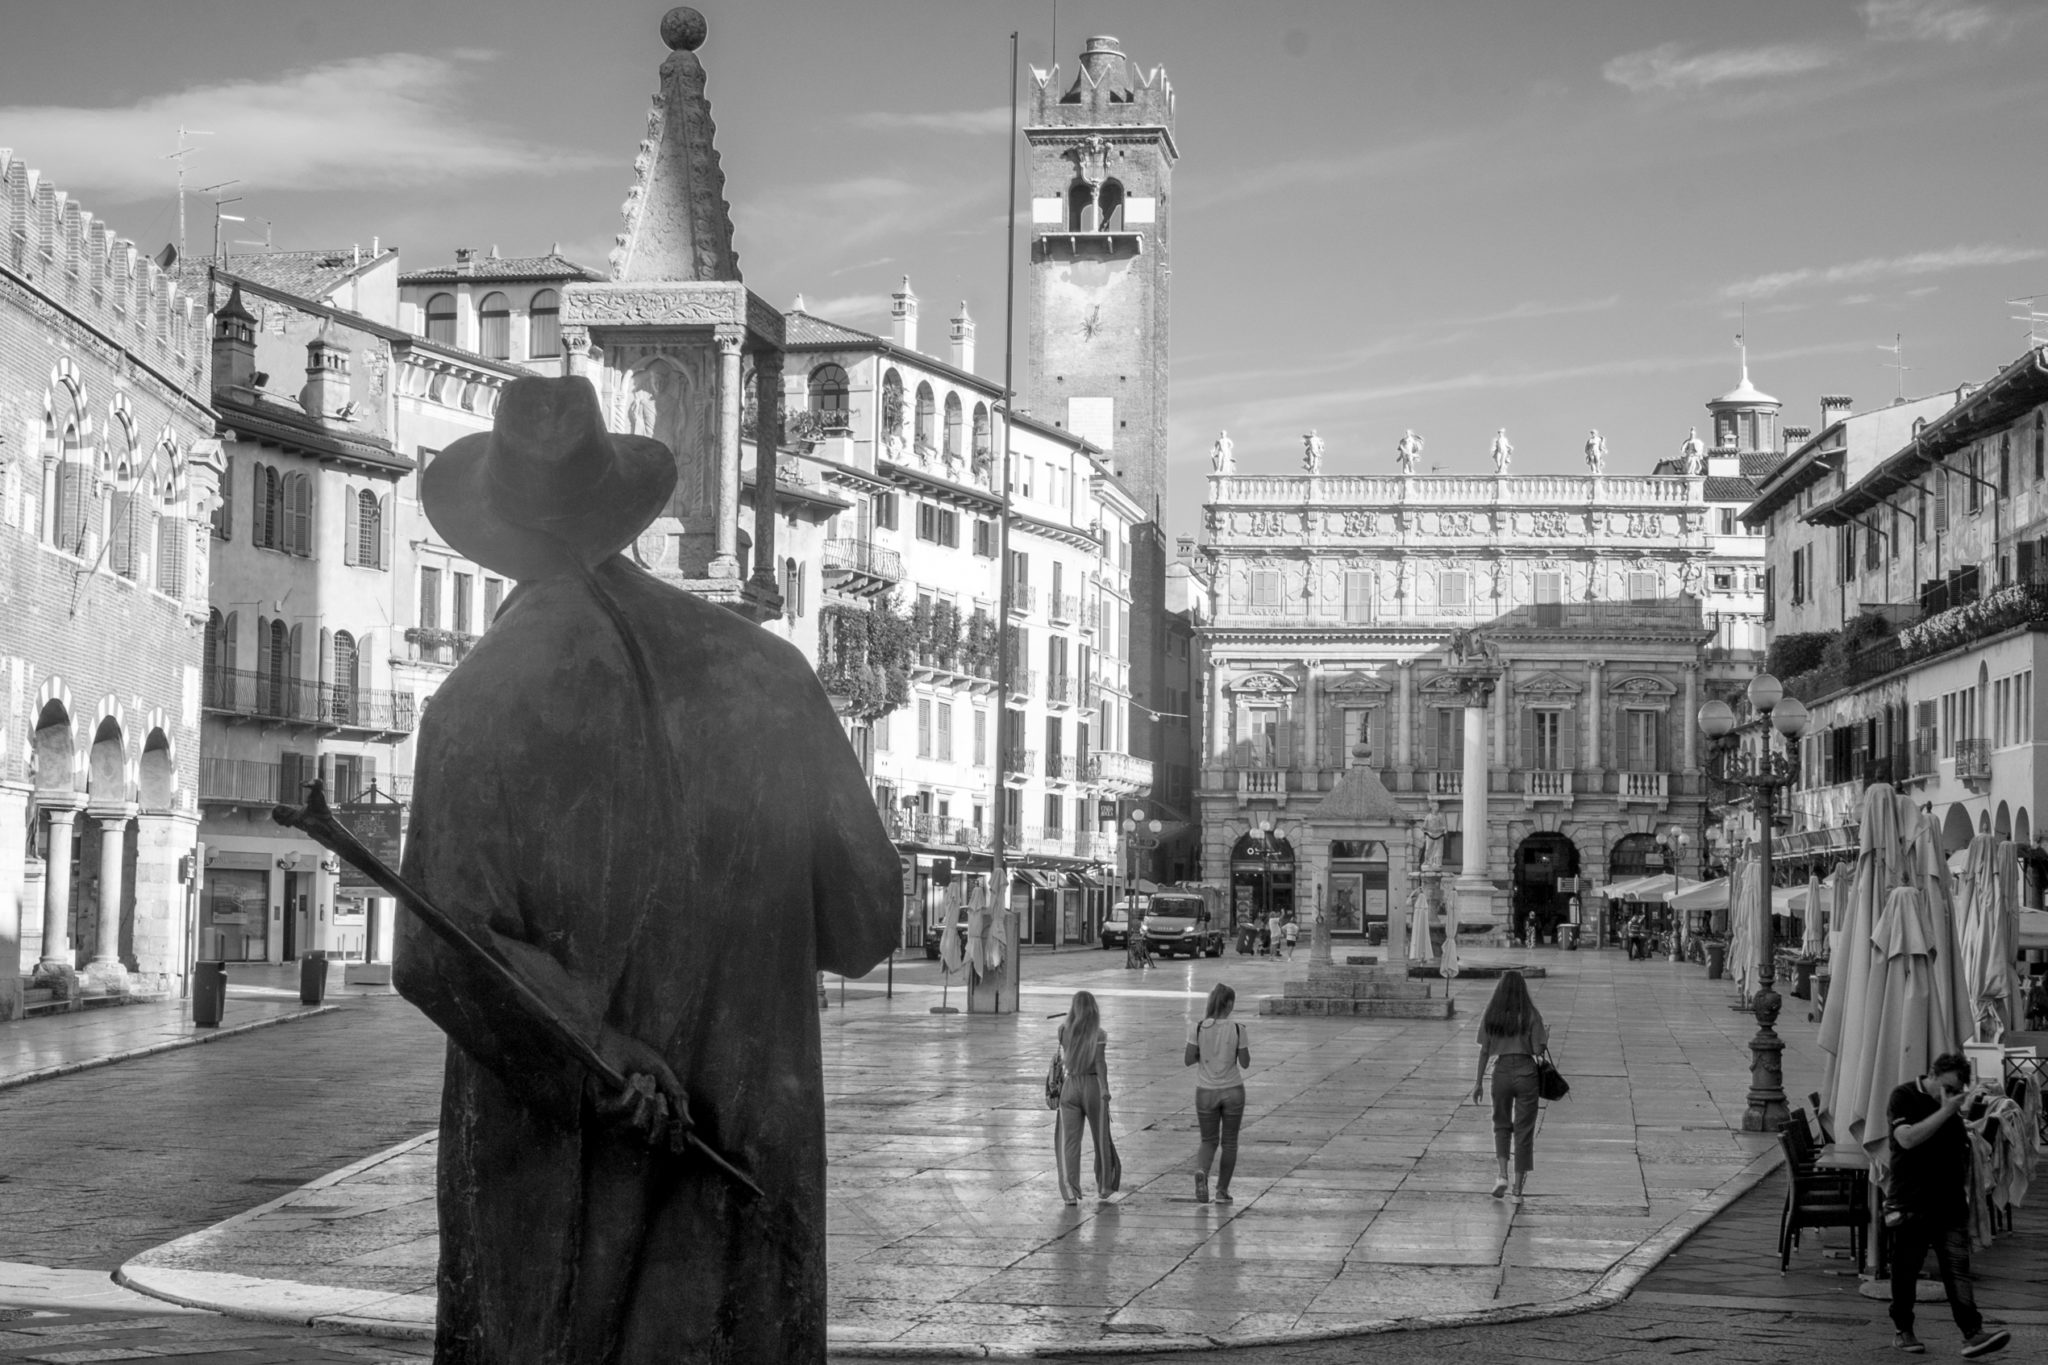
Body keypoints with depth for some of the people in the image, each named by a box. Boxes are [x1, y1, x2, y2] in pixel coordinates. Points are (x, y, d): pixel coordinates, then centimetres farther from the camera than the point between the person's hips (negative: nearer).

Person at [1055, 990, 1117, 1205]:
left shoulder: (1064, 1031, 2)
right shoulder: (1098, 1034, -7)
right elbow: (1100, 1062, -17)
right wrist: (1105, 1089, -22)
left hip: (1070, 1086, 1)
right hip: (1093, 1085, -1)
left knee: (1069, 1141, 0)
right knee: (1101, 1138, 15)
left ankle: (1070, 1191, -13)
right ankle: (1104, 1187, 29)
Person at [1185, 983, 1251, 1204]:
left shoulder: (1198, 1028, -8)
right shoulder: (1237, 1029, -10)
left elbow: (1188, 1060, -7)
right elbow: (1245, 1063, -5)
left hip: (1206, 1092, 1)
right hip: (1232, 1091, -1)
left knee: (1209, 1141, 13)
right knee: (1229, 1142, 15)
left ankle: (1201, 1171, -17)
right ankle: (1222, 1190, 16)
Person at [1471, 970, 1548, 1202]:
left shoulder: (1491, 1015, -1)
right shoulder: (1531, 1015, -6)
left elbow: (1485, 1051, 1)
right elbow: (1538, 1051, -7)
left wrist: (1479, 1081, 8)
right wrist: (1546, 1035, 13)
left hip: (1502, 1071, 1)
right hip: (1526, 1072, -1)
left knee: (1501, 1124, 20)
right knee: (1524, 1130, 7)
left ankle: (1503, 1175, 2)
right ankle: (1518, 1189, 8)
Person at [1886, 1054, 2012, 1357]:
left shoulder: (1953, 1106, 14)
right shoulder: (1903, 1097, -6)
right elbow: (1907, 1139, -22)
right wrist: (1945, 1111, -21)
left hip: (1949, 1204, 5)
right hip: (1911, 1203, -4)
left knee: (1958, 1268, -5)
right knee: (1905, 1270, 4)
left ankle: (1973, 1334, -12)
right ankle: (1903, 1330, 19)